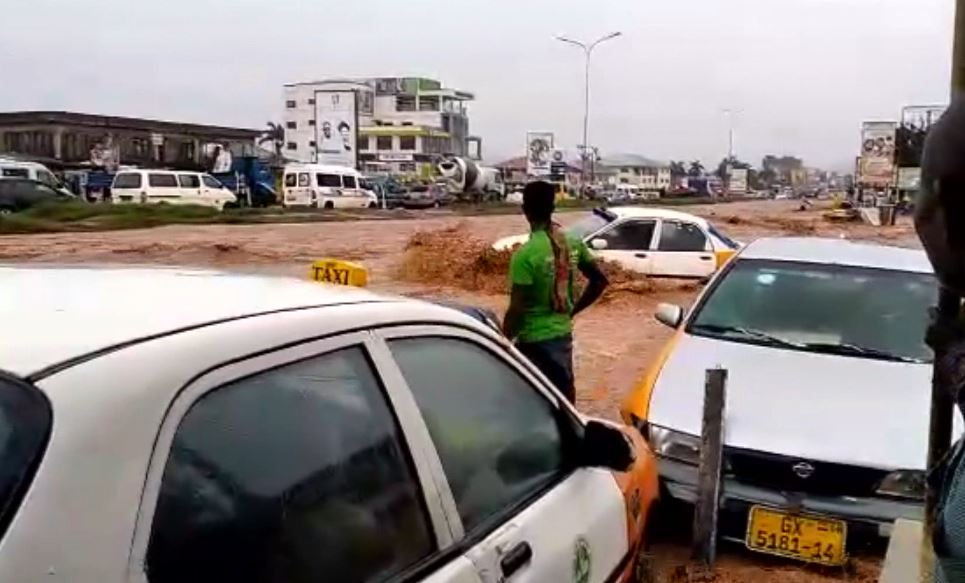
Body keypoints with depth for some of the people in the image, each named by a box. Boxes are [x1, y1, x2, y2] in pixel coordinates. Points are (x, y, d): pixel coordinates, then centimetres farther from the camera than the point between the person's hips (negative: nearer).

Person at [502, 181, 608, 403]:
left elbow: (516, 309, -20)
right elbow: (599, 280, 9)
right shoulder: (573, 243, -1)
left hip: (534, 340, -7)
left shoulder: (526, 254, -21)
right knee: (564, 390, 19)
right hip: (563, 334, 7)